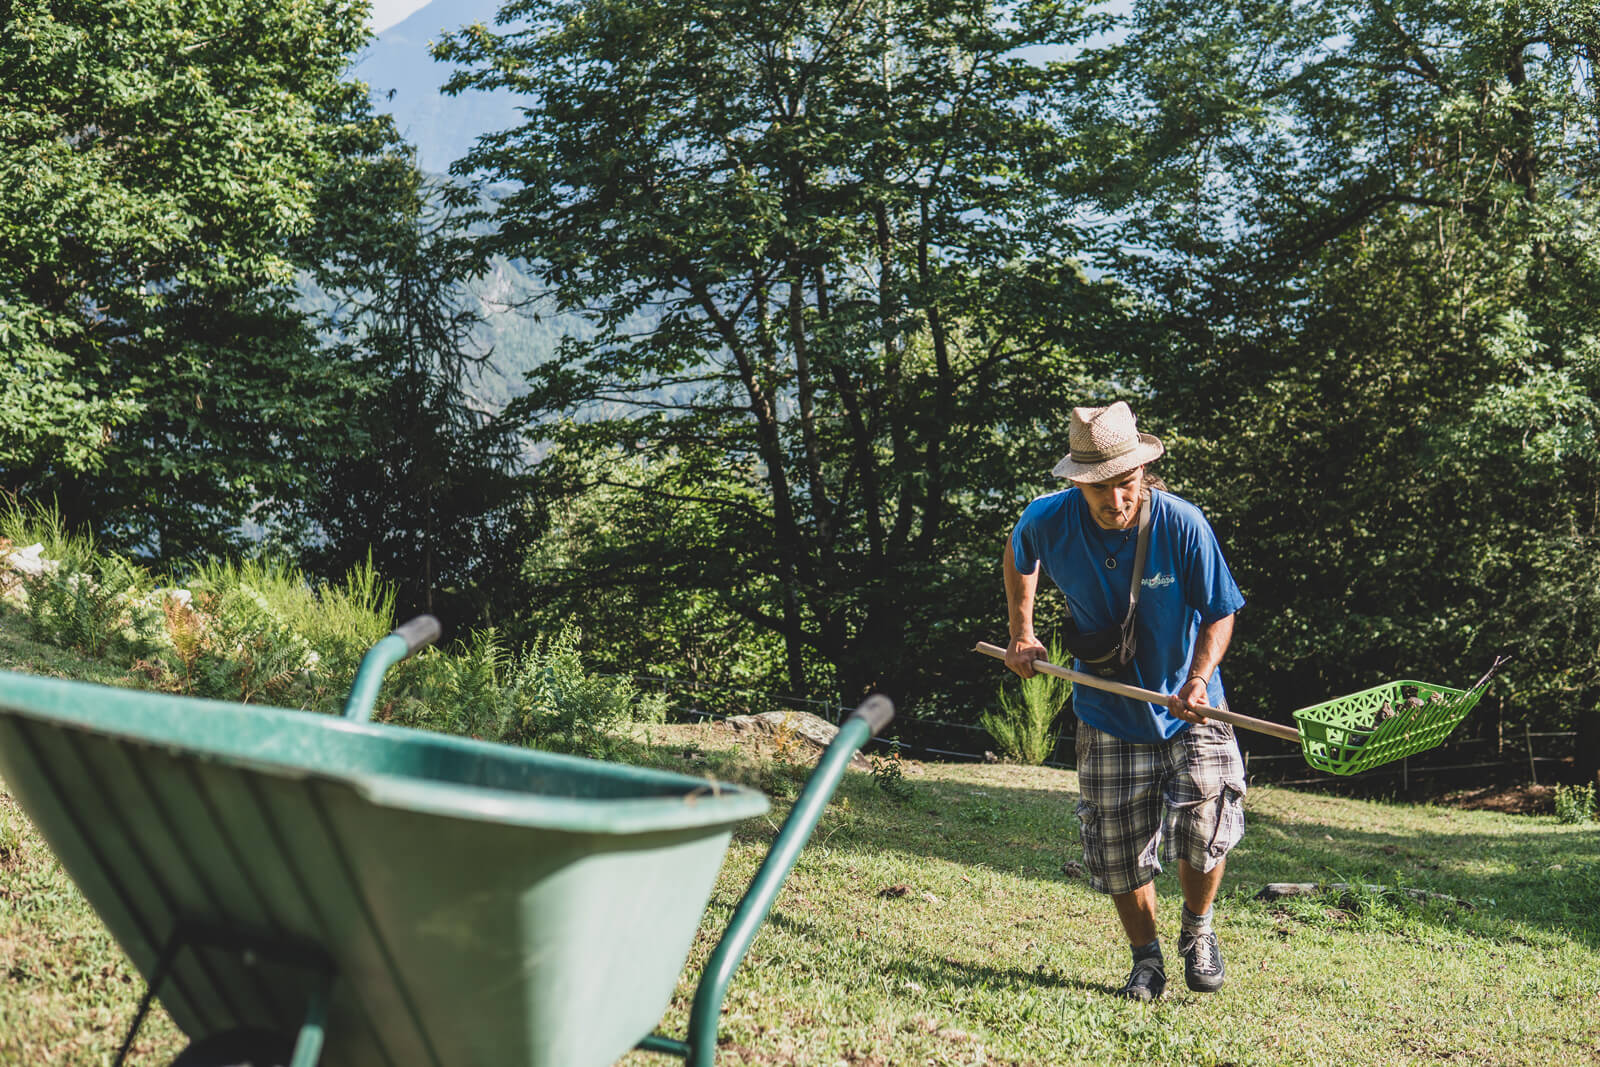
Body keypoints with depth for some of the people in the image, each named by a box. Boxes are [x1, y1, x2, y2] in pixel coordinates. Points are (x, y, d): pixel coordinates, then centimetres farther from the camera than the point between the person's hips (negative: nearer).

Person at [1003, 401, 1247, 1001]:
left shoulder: (1182, 524, -20)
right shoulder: (1050, 521, -14)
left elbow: (1219, 612, -10)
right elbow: (1019, 552, 13)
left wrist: (1199, 678, -25)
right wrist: (1020, 633, 10)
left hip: (1188, 706, -2)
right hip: (1109, 715, 2)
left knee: (1202, 824, -14)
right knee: (1120, 852, 4)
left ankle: (1198, 933, 16)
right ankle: (1146, 960, 28)